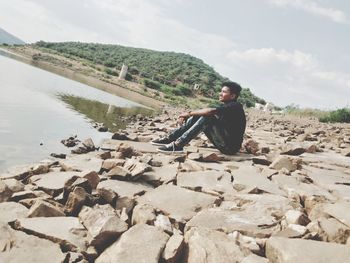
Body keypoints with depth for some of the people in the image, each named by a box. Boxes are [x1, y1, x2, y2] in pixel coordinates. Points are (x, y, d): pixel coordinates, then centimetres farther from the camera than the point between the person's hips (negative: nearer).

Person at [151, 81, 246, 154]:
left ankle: (178, 145, -28)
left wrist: (189, 113, -18)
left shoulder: (236, 106, -13)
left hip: (231, 146, -8)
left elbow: (211, 111, -28)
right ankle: (170, 138, -7)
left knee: (207, 118, -24)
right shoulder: (224, 106, 15)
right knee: (198, 116, 1)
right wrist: (187, 116, -8)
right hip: (223, 143, 8)